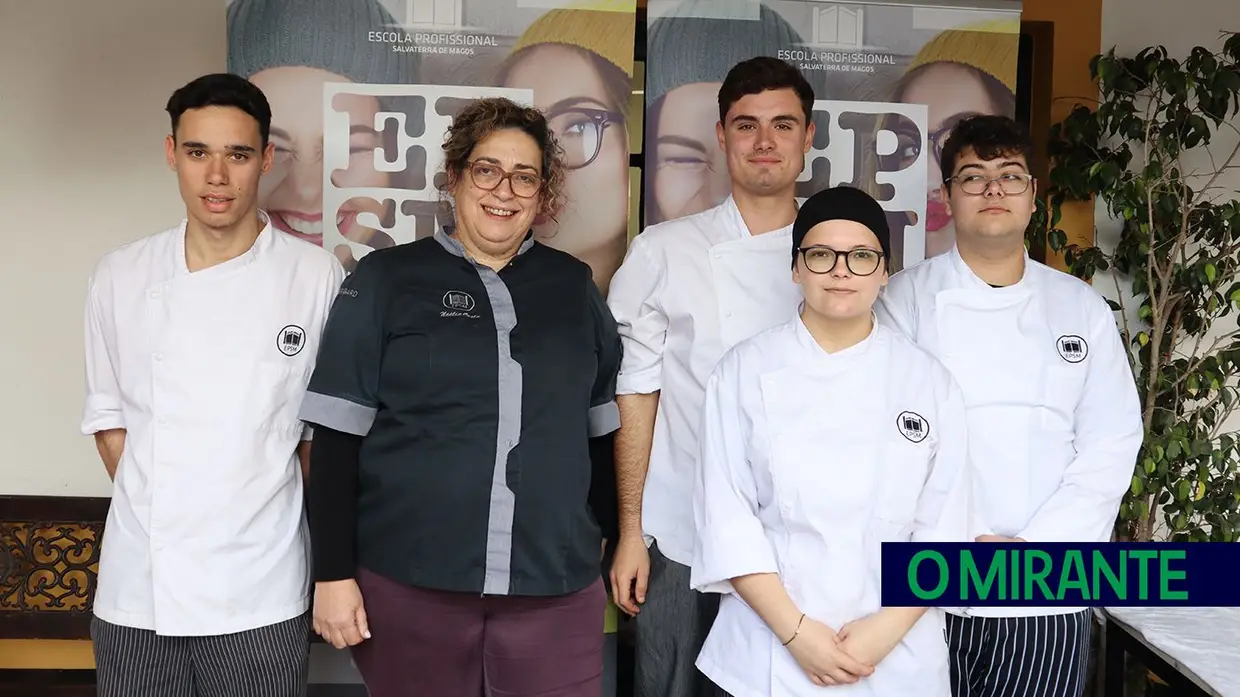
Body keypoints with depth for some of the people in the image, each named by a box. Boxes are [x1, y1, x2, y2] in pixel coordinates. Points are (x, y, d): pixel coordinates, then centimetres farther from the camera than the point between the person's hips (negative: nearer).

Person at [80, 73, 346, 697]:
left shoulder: (316, 278, -6)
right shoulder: (120, 277, 2)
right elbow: (108, 416, 11)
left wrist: (267, 512, 2)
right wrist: (155, 504, 4)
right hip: (135, 588, 2)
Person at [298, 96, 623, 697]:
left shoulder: (572, 284, 8)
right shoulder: (386, 279, 1)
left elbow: (605, 426, 15)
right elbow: (338, 437, -1)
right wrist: (333, 573, -4)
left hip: (556, 584, 2)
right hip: (408, 581, -1)